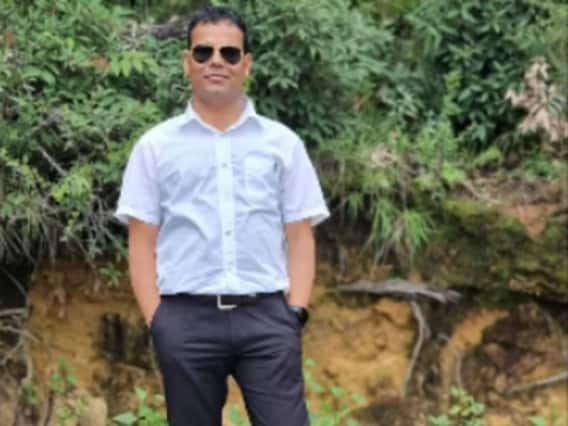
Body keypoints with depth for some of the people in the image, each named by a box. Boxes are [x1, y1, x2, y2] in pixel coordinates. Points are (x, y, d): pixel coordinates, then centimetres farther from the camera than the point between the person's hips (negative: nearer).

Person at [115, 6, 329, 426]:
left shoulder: (282, 143, 9)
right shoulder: (156, 146, 6)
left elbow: (300, 236, 7)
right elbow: (142, 241, 4)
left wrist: (296, 311, -3)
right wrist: (155, 319, -4)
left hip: (266, 316, 0)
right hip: (186, 319, 0)